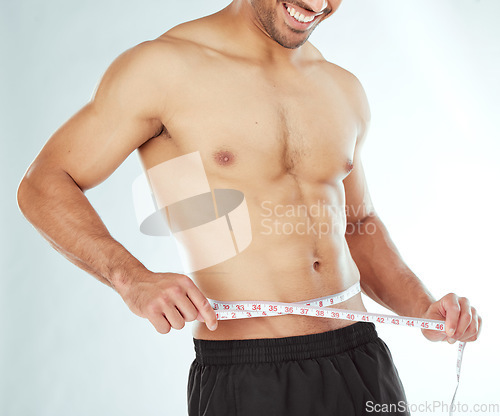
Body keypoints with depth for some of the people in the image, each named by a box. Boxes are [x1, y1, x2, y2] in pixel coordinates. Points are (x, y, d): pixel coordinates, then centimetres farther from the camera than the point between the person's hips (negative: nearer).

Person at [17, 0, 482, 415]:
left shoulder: (343, 90, 11)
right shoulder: (164, 67, -8)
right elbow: (43, 186, -6)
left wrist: (426, 308, 4)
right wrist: (134, 280, -22)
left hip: (363, 365, 6)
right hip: (244, 378, -5)